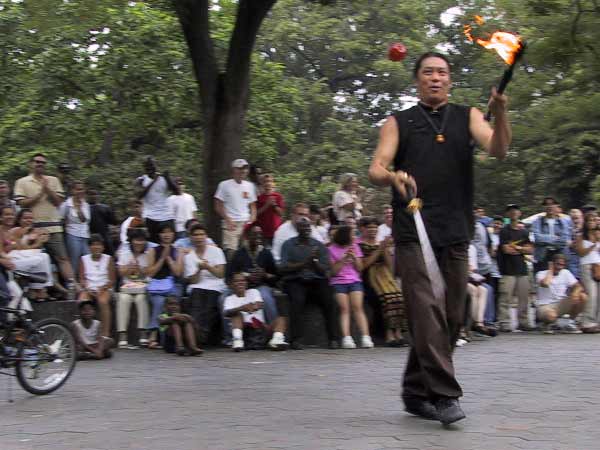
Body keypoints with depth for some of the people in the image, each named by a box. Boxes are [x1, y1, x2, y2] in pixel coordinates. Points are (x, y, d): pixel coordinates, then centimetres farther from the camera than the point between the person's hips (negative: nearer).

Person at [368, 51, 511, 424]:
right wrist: (393, 176, -21)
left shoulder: (467, 117, 15)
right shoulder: (399, 123, 12)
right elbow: (376, 170, 2)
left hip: (455, 233, 3)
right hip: (413, 233, -3)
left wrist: (501, 114, -21)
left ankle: (416, 391, 20)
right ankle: (445, 395, -13)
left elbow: (498, 149, -2)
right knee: (427, 311, -14)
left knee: (452, 317, 7)